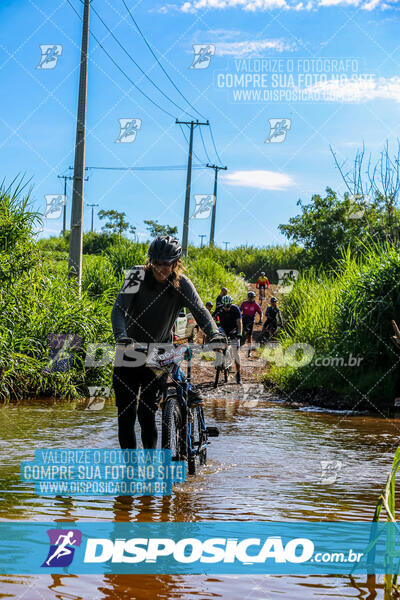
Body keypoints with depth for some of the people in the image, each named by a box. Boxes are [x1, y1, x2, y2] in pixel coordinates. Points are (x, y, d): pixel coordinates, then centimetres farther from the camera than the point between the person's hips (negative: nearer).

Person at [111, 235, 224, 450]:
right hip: (130, 352, 0)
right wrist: (121, 336, -42)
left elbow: (199, 311, -18)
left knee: (147, 413, -10)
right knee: (126, 414, -2)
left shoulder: (181, 284, -8)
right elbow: (119, 309, -22)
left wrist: (215, 334, -38)